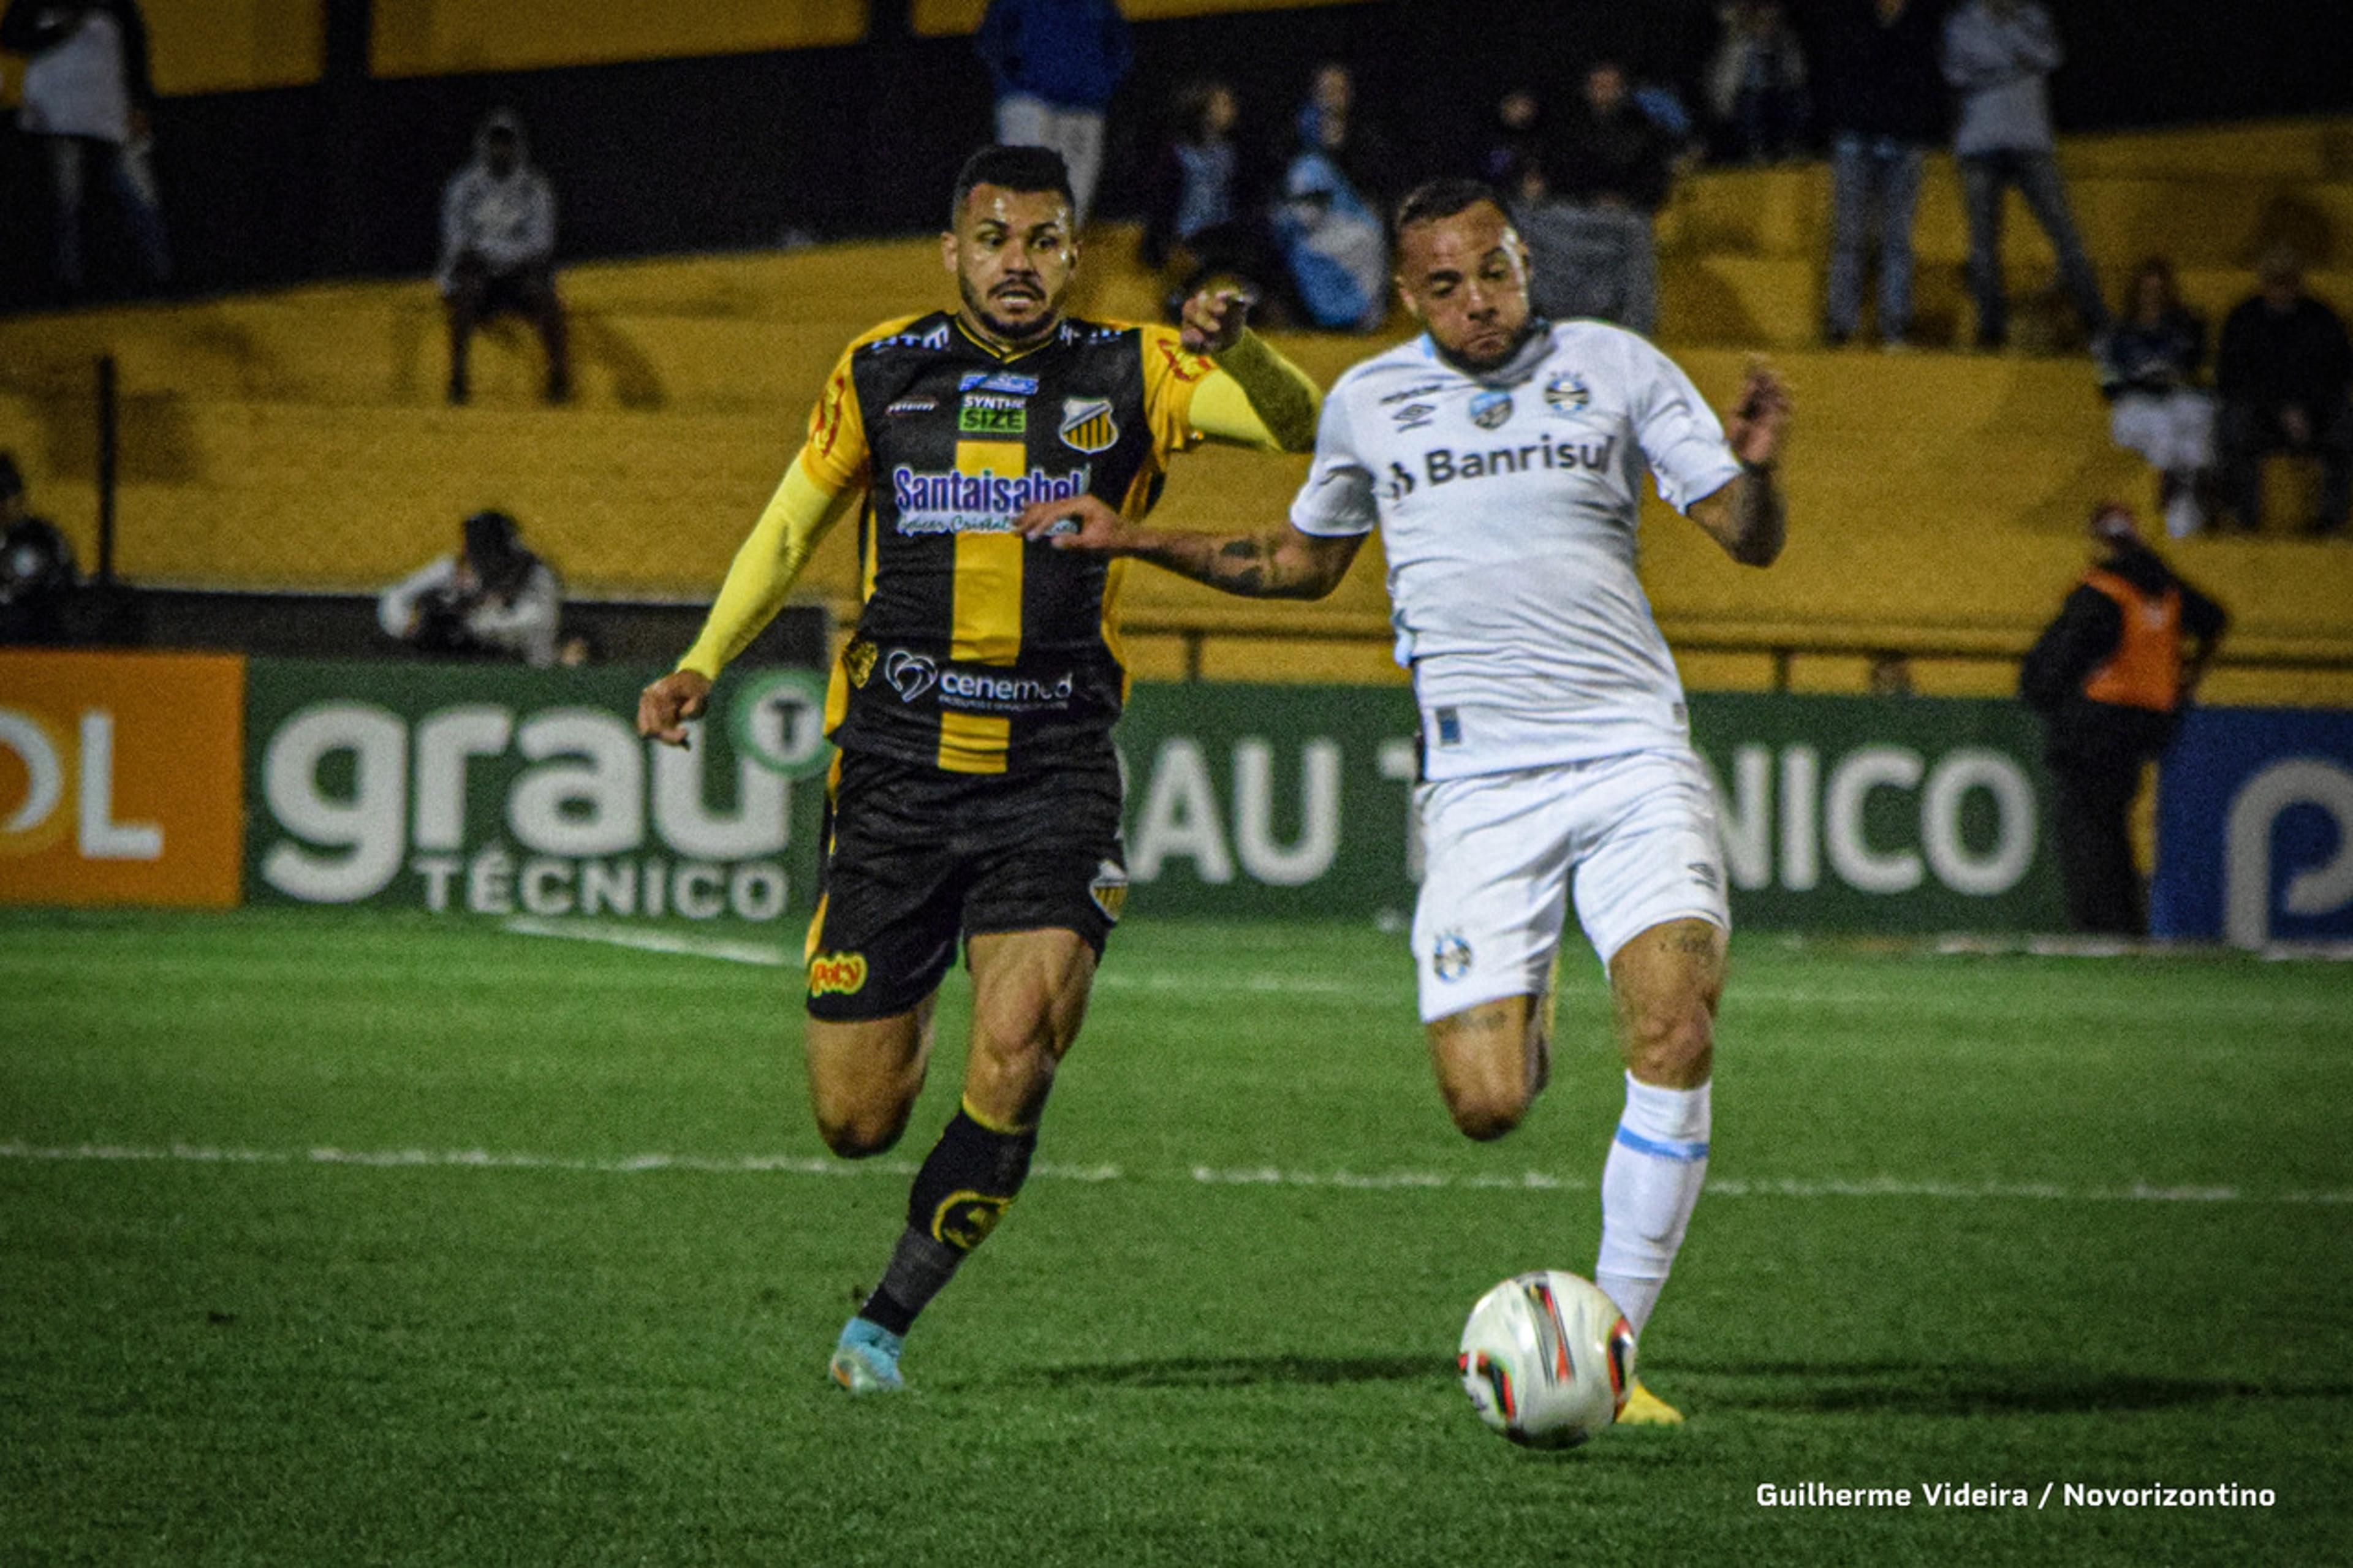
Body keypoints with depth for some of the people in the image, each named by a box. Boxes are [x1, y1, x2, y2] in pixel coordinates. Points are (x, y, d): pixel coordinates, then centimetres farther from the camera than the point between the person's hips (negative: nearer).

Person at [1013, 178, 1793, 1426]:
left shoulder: (1617, 369, 5)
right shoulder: (1367, 403, 11)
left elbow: (1750, 541, 3)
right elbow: (1302, 564, 28)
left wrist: (1754, 467, -19)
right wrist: (1134, 539, 20)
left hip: (1633, 752, -1)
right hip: (1480, 776, 1)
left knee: (1676, 1038, -21)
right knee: (1486, 1106, -8)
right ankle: (1524, 1022, 32)